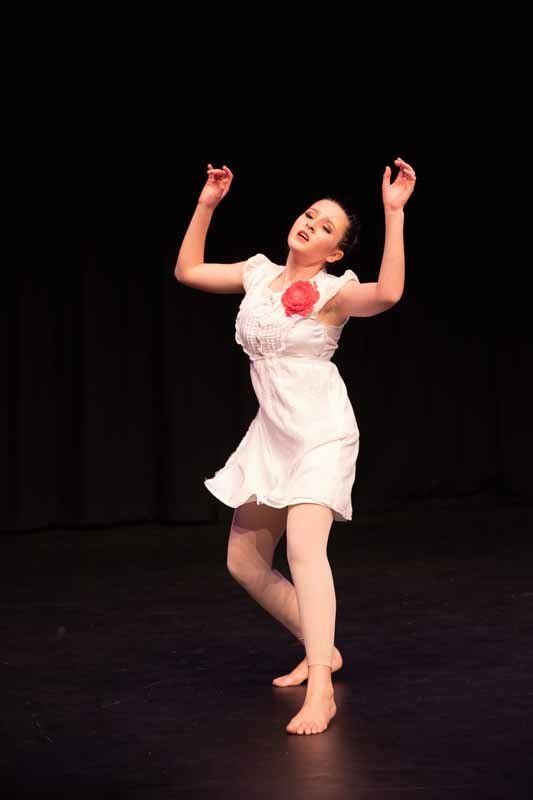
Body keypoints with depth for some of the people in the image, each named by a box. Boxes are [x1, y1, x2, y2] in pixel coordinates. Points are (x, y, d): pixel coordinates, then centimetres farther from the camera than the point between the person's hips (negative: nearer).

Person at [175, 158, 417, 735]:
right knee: (245, 563, 12)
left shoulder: (334, 290, -10)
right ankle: (321, 651, 29)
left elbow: (389, 293, -31)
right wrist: (207, 203, 12)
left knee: (303, 547, -28)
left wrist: (394, 211, -33)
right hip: (271, 434, 7)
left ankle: (320, 692, -32)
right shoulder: (258, 272, 9)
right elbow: (187, 271, 18)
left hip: (321, 433, -7)